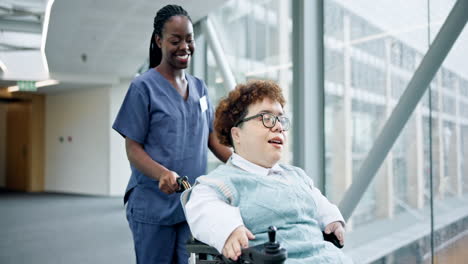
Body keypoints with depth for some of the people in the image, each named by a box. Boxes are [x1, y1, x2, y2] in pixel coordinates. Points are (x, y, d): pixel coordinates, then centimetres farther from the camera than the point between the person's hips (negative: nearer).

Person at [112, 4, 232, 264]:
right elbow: (133, 149, -6)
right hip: (153, 206, -4)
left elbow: (212, 138, 12)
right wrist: (162, 173, -26)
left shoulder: (199, 87, 10)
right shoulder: (143, 87, -5)